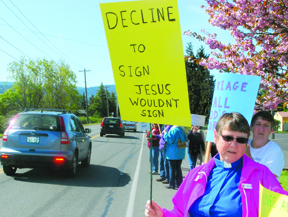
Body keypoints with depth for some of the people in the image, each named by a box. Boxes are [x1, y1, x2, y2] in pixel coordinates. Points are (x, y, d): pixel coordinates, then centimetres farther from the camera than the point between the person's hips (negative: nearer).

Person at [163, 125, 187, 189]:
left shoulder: (173, 130, -18)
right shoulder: (182, 129, 4)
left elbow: (170, 140, -19)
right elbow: (185, 139, 12)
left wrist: (165, 134, -9)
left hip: (173, 153, -7)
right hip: (181, 153, 7)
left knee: (172, 168, 2)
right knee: (178, 168, 14)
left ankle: (172, 184, 5)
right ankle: (179, 184, 16)